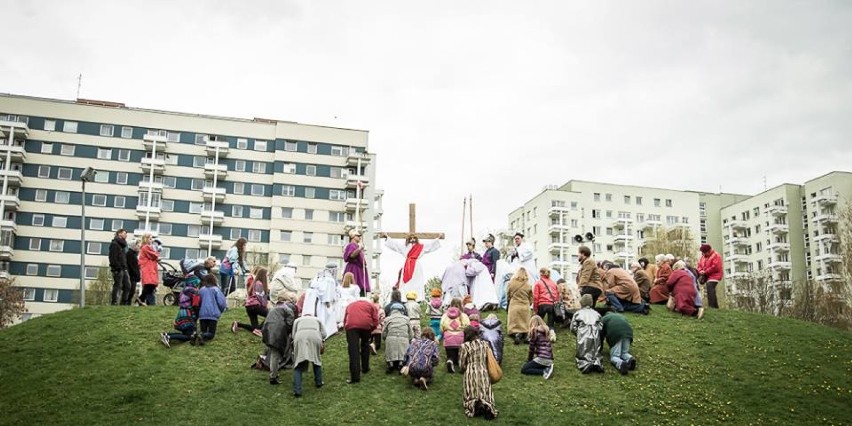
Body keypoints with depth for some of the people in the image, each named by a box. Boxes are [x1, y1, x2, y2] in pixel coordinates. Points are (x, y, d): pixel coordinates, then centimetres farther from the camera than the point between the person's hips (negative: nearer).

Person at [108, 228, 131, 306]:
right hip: (118, 269, -9)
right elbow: (113, 258, -14)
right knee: (118, 286, -8)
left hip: (123, 269, 9)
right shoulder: (114, 244, -4)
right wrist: (118, 267, -21)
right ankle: (114, 303, -6)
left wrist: (125, 268, 12)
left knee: (127, 286, 4)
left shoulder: (122, 244, 23)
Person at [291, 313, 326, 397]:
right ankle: (318, 382, 30)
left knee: (298, 365, 3)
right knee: (316, 359, 25)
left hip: (300, 338, 0)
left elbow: (293, 335, 21)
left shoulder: (297, 320, 34)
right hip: (315, 337, 1)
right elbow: (323, 334, 22)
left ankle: (297, 390, -7)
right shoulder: (317, 320, 35)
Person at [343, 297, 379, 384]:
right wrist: (369, 331, 22)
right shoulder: (371, 305, 27)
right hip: (366, 325, 0)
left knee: (353, 350, -4)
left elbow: (345, 321, 28)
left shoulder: (350, 305, 35)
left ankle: (355, 376, -12)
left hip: (351, 325, 0)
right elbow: (375, 321, 12)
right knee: (365, 345, 26)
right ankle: (365, 368, 35)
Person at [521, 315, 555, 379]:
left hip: (542, 358, -8)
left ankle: (544, 371, -16)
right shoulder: (546, 330, 18)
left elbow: (531, 348, 1)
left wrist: (529, 360, 14)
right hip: (550, 360, 8)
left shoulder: (534, 331, -2)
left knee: (524, 369, -3)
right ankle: (547, 368, 3)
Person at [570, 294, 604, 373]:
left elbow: (573, 328, 7)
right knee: (596, 354, 15)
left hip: (583, 337, -2)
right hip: (595, 336, 2)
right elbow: (601, 327, 9)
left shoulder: (577, 313, 14)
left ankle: (585, 364, -25)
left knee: (582, 356, 7)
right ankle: (597, 363, -17)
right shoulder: (596, 313, 20)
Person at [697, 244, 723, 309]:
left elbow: (715, 267, -18)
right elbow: (699, 265, 18)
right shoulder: (703, 257, 18)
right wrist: (701, 271, -5)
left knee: (710, 291, -21)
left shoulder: (716, 256, -8)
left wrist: (705, 272, -14)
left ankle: (712, 306, -25)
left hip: (713, 277, -9)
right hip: (708, 277, 9)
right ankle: (715, 307, 14)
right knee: (711, 291, 9)